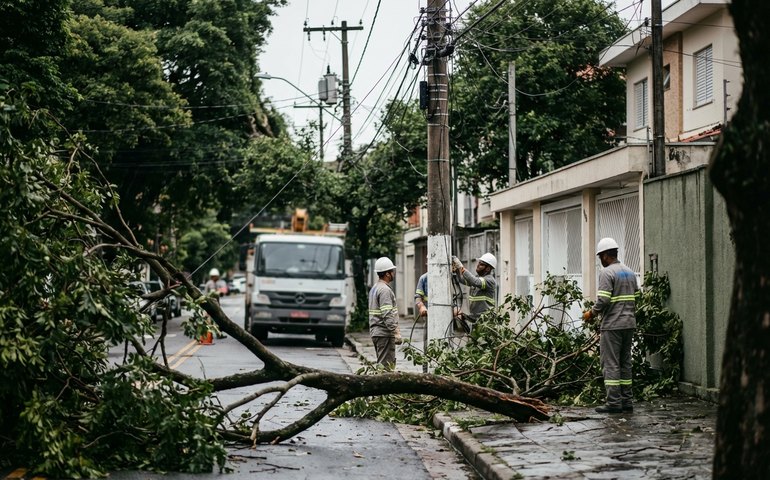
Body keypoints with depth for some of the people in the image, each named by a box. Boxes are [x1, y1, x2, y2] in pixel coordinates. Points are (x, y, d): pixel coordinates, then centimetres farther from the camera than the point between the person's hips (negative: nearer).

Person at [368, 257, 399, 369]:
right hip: (384, 334, -10)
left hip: (375, 332, 10)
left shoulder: (374, 288, 18)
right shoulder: (385, 290, -14)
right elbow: (387, 314, -22)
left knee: (382, 364, 13)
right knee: (386, 365, -10)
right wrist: (395, 331, -21)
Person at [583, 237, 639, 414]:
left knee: (610, 363, -5)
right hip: (629, 324, 8)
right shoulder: (630, 273, 14)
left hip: (612, 325, -8)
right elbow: (635, 299, 15)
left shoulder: (607, 273, -10)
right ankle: (627, 401, 12)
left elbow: (603, 300, -18)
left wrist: (592, 313, -3)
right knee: (625, 362, 12)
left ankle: (614, 402, -7)